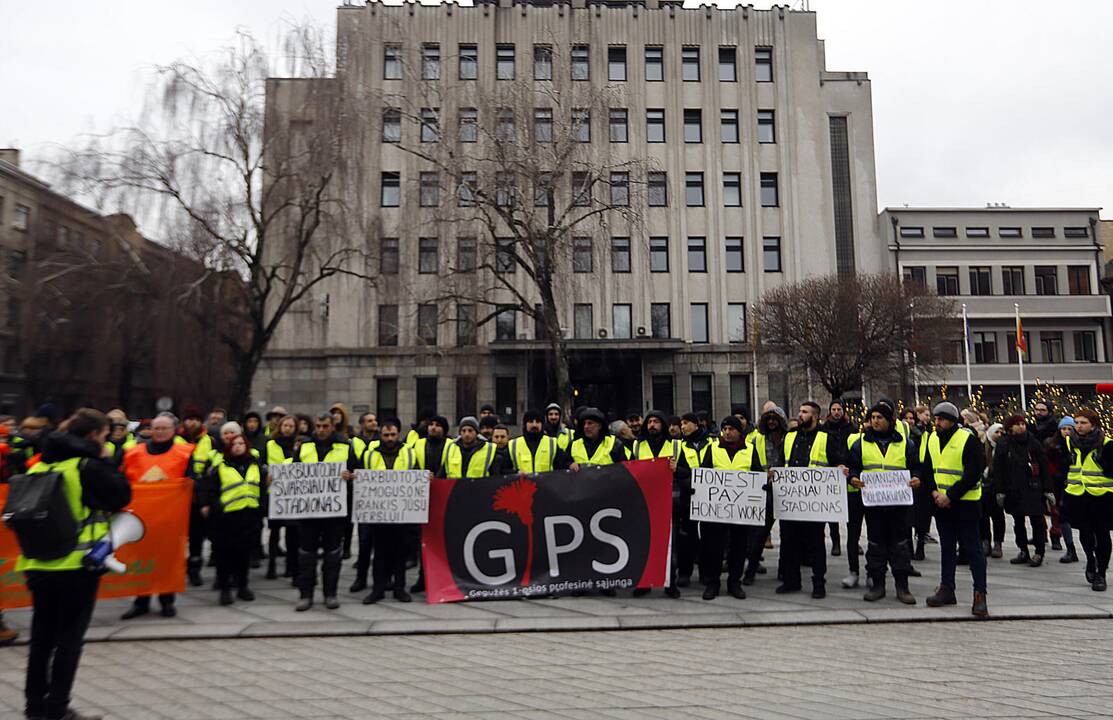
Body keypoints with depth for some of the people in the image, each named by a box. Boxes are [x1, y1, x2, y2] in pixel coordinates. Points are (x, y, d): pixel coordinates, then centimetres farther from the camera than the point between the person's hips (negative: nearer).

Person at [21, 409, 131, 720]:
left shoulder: (40, 466, 8)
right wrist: (105, 461, -1)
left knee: (42, 636, 16)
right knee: (69, 638, 3)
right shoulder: (88, 466, -13)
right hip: (77, 565, -7)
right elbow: (122, 496, -6)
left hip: (38, 563, 7)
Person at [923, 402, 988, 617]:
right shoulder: (932, 439, 7)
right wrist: (934, 491, -3)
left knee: (972, 548, -2)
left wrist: (950, 495, -18)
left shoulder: (968, 439, -13)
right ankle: (946, 589, 23)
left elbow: (973, 474, -17)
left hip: (965, 503, -6)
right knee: (947, 547, 14)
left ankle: (980, 595, 4)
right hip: (941, 502, 6)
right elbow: (928, 469, 13)